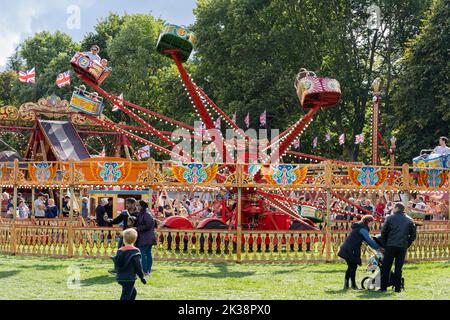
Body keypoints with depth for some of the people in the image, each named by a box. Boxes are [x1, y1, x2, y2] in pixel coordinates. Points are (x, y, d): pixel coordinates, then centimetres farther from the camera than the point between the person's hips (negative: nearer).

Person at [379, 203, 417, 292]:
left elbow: (383, 232, 1)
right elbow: (413, 235, 8)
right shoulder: (409, 220, 8)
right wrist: (407, 245, 15)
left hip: (390, 246, -2)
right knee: (398, 268, 8)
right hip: (403, 247, 2)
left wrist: (384, 244, 9)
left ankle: (383, 287, 3)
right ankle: (397, 287, 6)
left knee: (386, 267, 4)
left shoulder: (389, 218, 2)